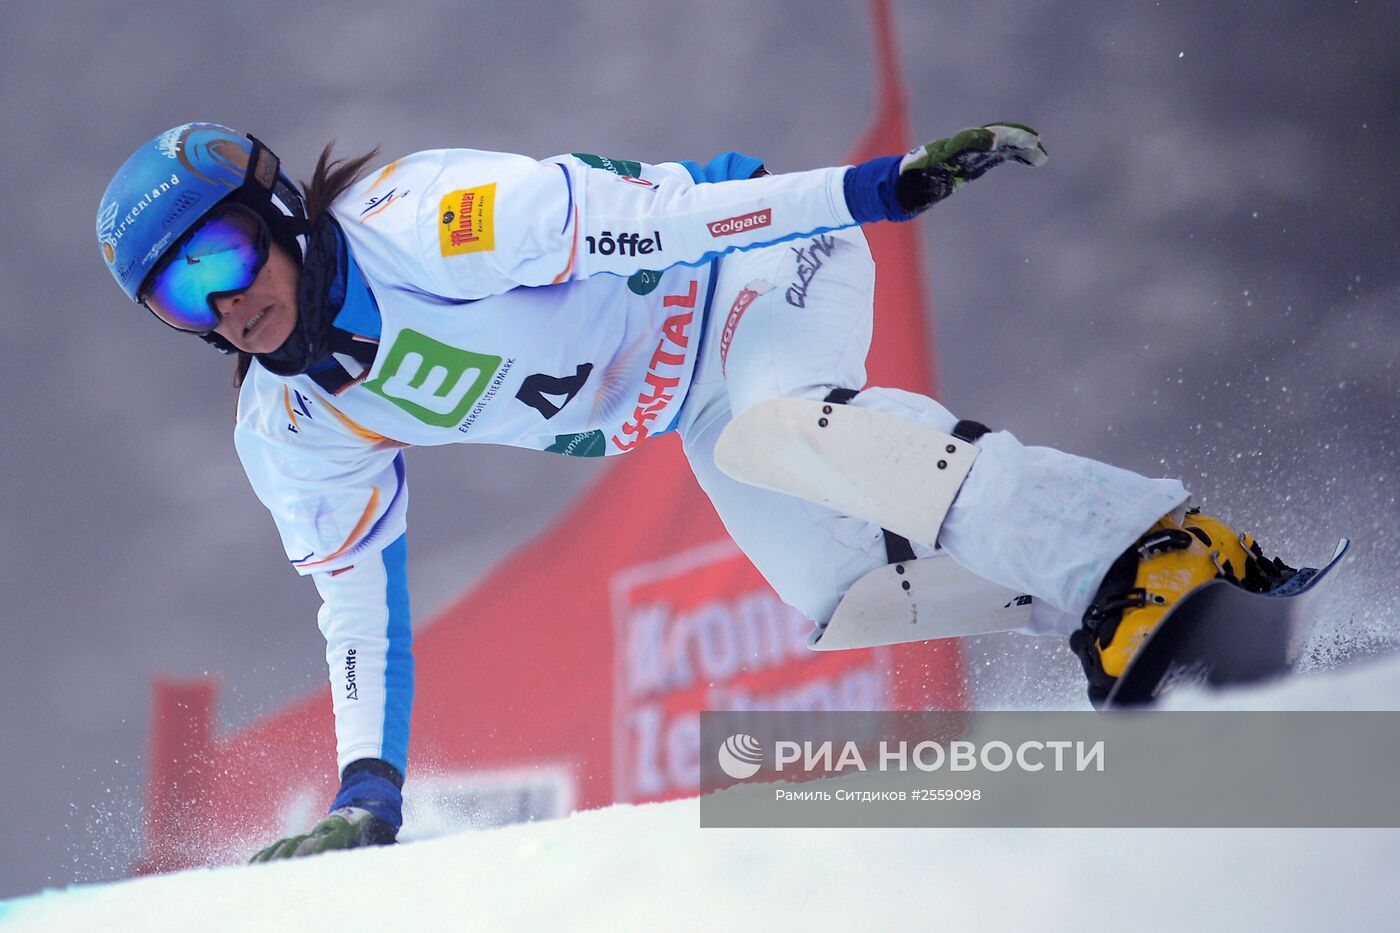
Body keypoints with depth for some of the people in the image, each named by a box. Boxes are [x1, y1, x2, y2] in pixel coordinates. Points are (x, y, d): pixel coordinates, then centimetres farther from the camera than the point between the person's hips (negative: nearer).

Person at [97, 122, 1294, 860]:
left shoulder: (429, 222, -30)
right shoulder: (291, 438, -8)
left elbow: (646, 210, -31)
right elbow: (356, 608, 1)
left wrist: (880, 187, -32)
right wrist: (367, 793, -6)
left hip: (752, 253, -7)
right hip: (690, 409, 7)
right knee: (836, 579, -13)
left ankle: (1169, 552, -38)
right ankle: (1123, 635, -7)